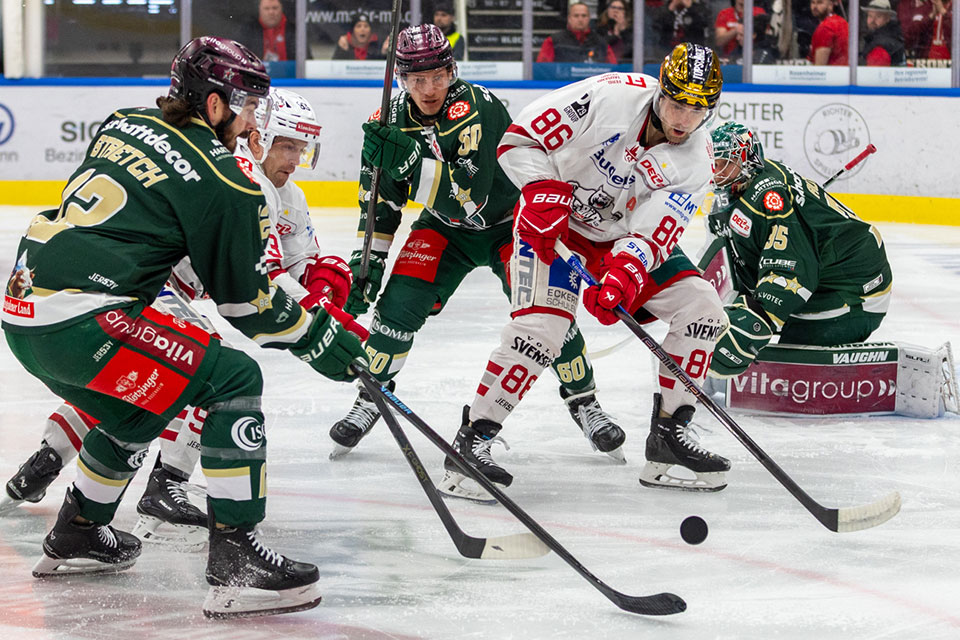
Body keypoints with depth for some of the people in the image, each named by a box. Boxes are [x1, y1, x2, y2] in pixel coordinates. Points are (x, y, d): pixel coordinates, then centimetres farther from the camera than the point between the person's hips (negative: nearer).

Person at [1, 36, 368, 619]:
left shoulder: (125, 126, 17)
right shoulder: (222, 181, -4)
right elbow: (246, 298, 2)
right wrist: (319, 338, 15)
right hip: (80, 321, -9)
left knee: (138, 409, 29)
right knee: (233, 380, -5)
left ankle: (76, 536, 42)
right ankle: (236, 565, -11)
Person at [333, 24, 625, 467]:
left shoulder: (478, 109, -31)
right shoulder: (392, 122, -13)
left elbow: (470, 196, -41)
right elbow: (379, 201, 1)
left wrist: (409, 160, -51)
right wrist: (368, 263, 0)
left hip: (511, 218, -4)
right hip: (445, 228, 4)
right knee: (399, 302, -12)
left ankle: (583, 401, 3)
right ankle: (371, 397, 7)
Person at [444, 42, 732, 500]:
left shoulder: (695, 163, -13)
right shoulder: (612, 96, -25)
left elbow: (652, 235, -22)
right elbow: (519, 139, -19)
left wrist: (624, 277, -39)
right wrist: (544, 192, -30)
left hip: (624, 236, 6)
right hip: (554, 222, -5)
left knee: (702, 311, -4)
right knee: (541, 330, -25)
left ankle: (670, 433, 6)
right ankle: (472, 439, -15)